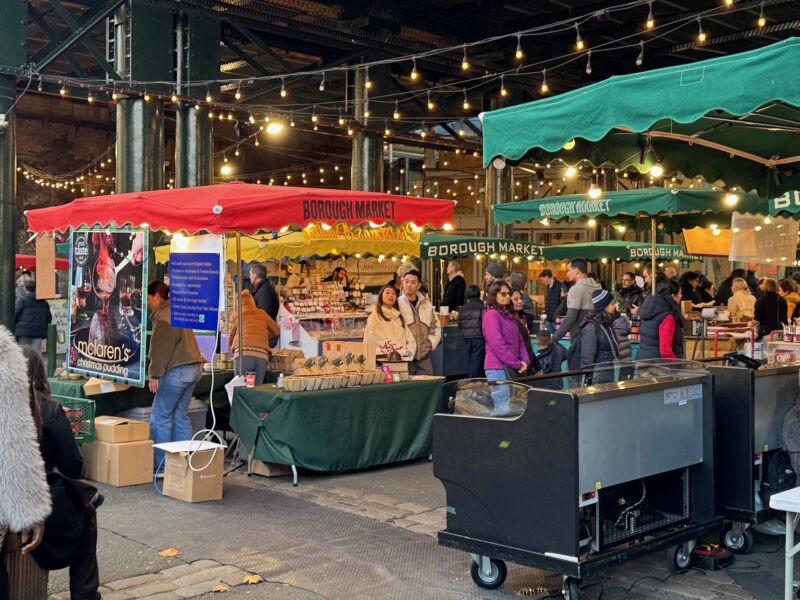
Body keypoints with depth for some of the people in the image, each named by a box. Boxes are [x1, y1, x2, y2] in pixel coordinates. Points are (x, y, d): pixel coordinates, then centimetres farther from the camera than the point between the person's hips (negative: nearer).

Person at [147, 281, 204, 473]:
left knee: (160, 418, -3)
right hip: (194, 367, 9)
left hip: (177, 370, -9)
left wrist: (155, 374, -13)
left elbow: (161, 349, -15)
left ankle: (161, 465, -1)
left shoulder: (163, 316, -10)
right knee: (180, 416, 12)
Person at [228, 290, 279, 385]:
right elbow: (277, 331, 36)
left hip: (243, 355, -2)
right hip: (262, 357, 2)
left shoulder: (236, 316, 18)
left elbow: (229, 343, 27)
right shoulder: (262, 314, 22)